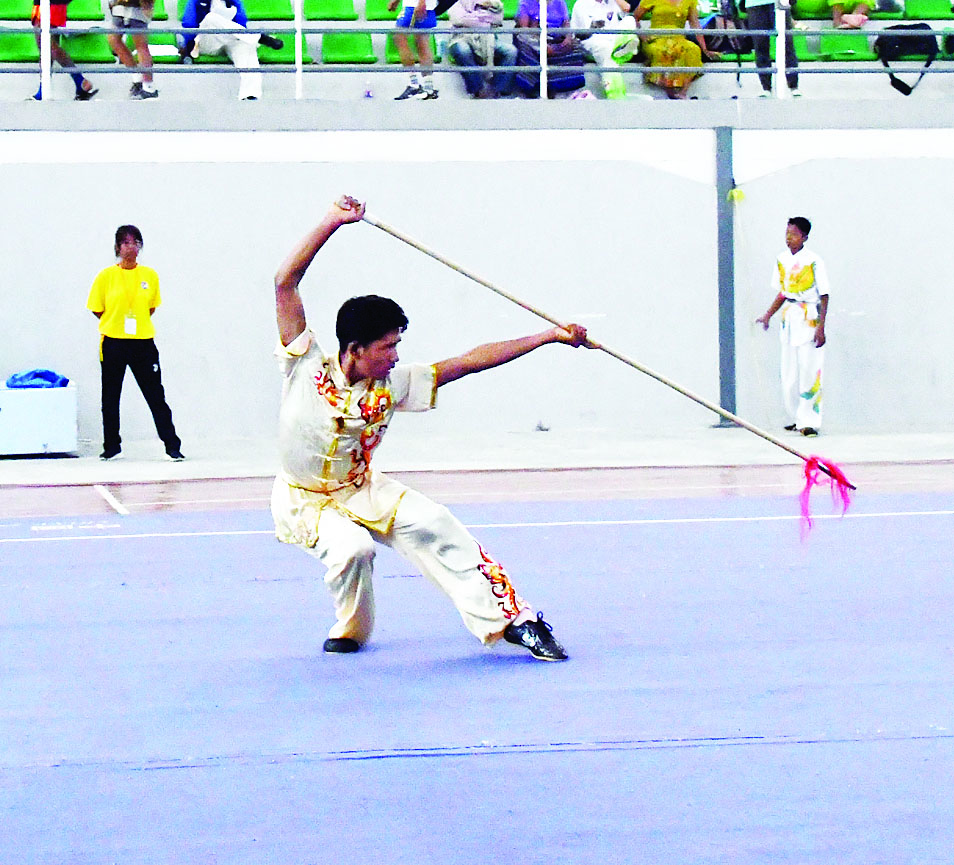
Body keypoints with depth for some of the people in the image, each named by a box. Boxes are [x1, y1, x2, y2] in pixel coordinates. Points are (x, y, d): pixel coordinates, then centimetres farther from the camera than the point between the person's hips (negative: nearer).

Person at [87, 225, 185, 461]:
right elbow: (97, 309, 5)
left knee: (156, 395, -1)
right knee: (110, 397, 7)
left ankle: (172, 446, 1)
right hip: (113, 342, -1)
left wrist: (138, 323, 8)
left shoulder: (149, 275, 3)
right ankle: (111, 446, 20)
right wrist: (117, 323, 5)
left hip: (143, 342, 1)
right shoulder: (106, 276, -3)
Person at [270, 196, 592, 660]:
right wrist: (332, 221, -31)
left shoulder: (391, 385, -10)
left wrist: (549, 336, -13)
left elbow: (469, 361, -10)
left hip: (361, 491, 4)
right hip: (302, 503, -4)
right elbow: (285, 282, -28)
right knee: (352, 548, -30)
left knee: (433, 524, -16)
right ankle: (351, 631, 2)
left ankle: (508, 616, -13)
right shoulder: (307, 368, -21)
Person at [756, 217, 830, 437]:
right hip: (788, 317, 6)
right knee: (789, 373, 8)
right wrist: (768, 315, 12)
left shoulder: (813, 261, -10)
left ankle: (809, 421, -5)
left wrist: (821, 327, -15)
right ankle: (797, 418, 20)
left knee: (809, 371, -8)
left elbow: (824, 296, -9)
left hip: (809, 318, -6)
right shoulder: (782, 259, 8)